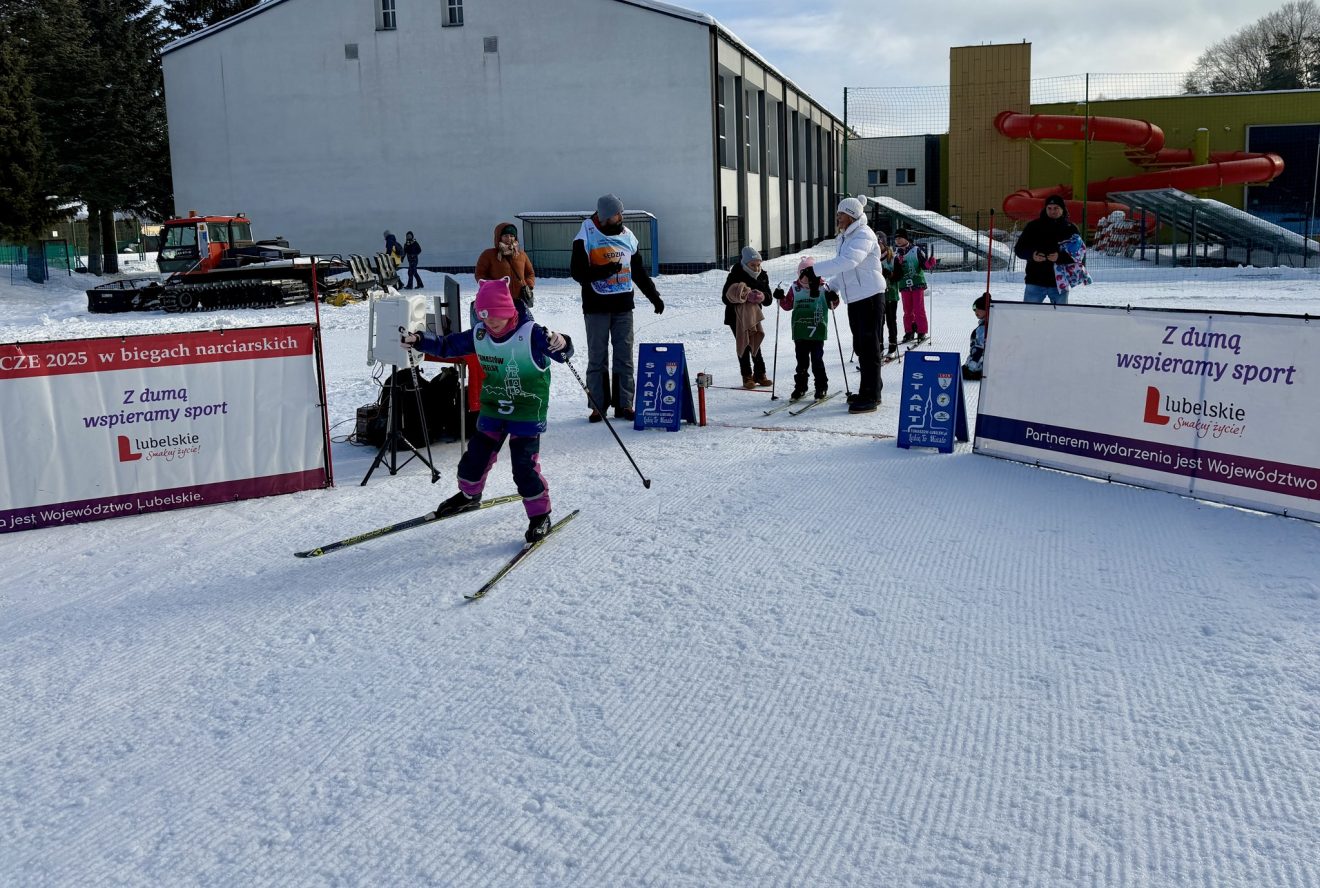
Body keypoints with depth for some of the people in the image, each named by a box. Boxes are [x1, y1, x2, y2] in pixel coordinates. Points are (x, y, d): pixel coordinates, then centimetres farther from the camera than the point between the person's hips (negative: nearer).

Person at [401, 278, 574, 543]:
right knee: (476, 455, 14)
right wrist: (419, 340, -3)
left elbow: (563, 354, -29)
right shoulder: (478, 335, -3)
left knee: (524, 466, -9)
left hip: (527, 414, -6)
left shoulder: (531, 333, -20)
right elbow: (447, 346, 9)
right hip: (492, 410, 6)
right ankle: (469, 495, 42)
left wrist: (560, 344, -52)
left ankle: (540, 515, 9)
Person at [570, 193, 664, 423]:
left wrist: (654, 296, 20)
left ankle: (624, 404, 7)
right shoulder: (586, 237, -3)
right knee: (597, 358, 1)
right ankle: (598, 405, 7)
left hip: (623, 305, 4)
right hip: (596, 307, -4)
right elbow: (578, 272, -9)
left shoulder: (627, 236, 12)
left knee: (625, 357, 2)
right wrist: (604, 270, -22)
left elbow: (639, 271, 21)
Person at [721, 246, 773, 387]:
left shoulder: (763, 276, 2)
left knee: (755, 345, 6)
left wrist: (762, 296, -21)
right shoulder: (735, 276, -14)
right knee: (743, 345, -2)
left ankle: (760, 374, 15)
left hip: (754, 315, 4)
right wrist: (745, 297, -31)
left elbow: (768, 298, 3)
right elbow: (726, 298, -18)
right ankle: (747, 376, 5)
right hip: (736, 316, -4)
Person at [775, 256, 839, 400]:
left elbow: (831, 305, 4)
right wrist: (781, 298, -5)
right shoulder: (795, 288, 3)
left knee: (817, 360, -1)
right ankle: (800, 387, 18)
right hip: (800, 333, 2)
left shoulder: (822, 287, -2)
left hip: (817, 332, -2)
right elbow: (788, 305, 12)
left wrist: (833, 299, -16)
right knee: (801, 361, 9)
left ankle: (821, 387, 10)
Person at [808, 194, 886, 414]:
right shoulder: (843, 238, 14)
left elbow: (848, 262, -32)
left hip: (869, 295, -10)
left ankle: (870, 397, -4)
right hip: (854, 297, 10)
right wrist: (832, 288, 7)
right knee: (860, 346, 15)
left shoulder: (863, 235, -16)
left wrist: (815, 269, -32)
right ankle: (870, 390, 27)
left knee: (869, 346, -7)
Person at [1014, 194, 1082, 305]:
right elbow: (1019, 249, 4)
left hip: (1059, 283, 1)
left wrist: (1060, 257, -23)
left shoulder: (1071, 229, 3)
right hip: (1035, 282, -1)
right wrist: (1032, 255, -17)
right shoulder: (1033, 226, 3)